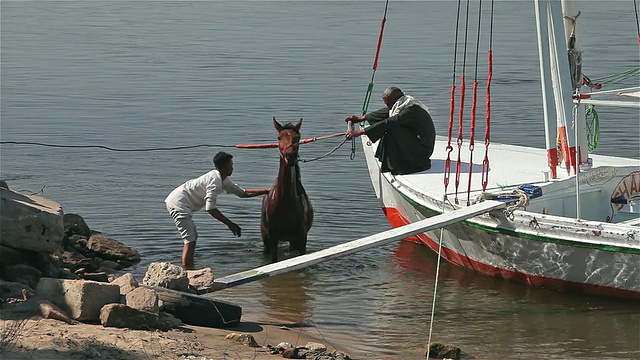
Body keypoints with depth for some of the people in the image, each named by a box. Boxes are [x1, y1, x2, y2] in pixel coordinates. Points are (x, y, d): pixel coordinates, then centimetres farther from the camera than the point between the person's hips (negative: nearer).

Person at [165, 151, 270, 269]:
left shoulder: (224, 180, 13)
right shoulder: (215, 180, -18)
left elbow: (243, 193, 21)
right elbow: (210, 208, -24)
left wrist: (266, 191, 19)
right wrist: (230, 224, -21)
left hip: (176, 201, 11)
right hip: (178, 203, -11)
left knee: (193, 237, 19)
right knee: (190, 240, -13)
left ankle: (189, 268, 24)